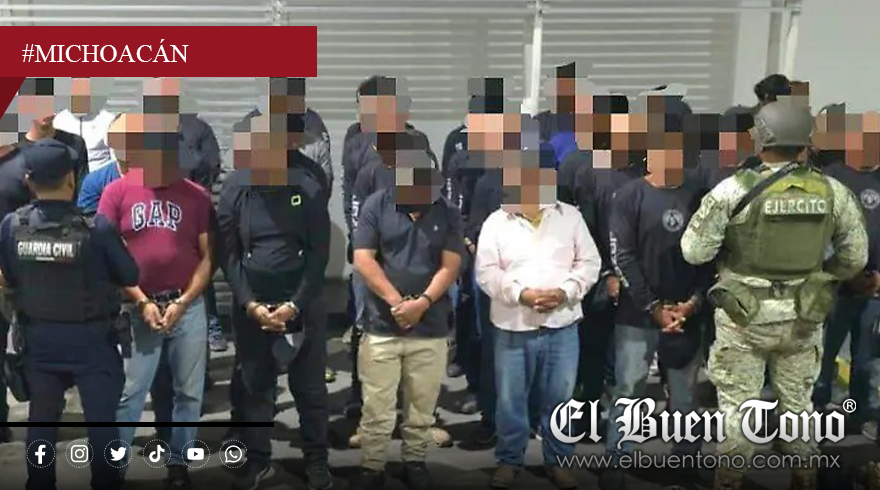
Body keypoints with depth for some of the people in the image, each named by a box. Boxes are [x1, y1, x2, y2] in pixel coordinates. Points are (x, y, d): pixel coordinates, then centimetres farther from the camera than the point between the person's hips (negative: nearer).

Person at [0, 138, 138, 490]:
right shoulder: (96, 226, -21)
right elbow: (130, 277, -9)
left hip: (38, 338, 4)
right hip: (90, 339, -3)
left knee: (41, 420, 17)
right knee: (101, 420, 8)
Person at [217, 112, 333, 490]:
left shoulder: (309, 186, -8)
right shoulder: (235, 189, -4)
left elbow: (319, 253, -7)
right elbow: (228, 255, -2)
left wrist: (295, 304, -12)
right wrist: (249, 304, -12)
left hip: (302, 301, -1)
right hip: (250, 305, 1)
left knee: (310, 386, 8)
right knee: (254, 384, 11)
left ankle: (317, 459, 23)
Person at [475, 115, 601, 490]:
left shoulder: (570, 217, 5)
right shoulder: (496, 222, 1)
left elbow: (589, 262, 3)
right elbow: (486, 272, -4)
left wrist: (565, 291, -13)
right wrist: (521, 293, -18)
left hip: (562, 325, 1)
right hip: (513, 326, -1)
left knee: (559, 398, 11)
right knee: (510, 400, 8)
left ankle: (557, 460, 27)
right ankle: (509, 460, 25)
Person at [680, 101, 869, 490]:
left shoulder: (735, 189, -16)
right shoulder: (833, 192, -5)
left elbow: (693, 251, -13)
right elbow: (855, 258, 4)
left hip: (746, 316, -3)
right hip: (805, 316, 3)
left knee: (738, 404, 10)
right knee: (798, 401, 19)